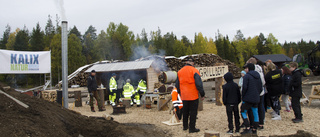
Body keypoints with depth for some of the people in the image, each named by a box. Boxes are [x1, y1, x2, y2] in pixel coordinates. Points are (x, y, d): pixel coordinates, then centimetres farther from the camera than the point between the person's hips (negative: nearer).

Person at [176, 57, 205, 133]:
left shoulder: (180, 71, 5)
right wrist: (202, 95, -7)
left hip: (184, 96, 5)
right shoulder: (194, 71, -12)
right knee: (193, 112, 4)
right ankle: (192, 128, 7)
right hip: (193, 96, -5)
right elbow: (199, 84, -15)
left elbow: (177, 85, 13)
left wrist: (180, 92, 28)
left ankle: (185, 126, 31)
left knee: (185, 111, 19)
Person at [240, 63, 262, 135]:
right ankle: (254, 130, 17)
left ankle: (248, 128, -8)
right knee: (255, 113, 12)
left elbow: (244, 87, -15)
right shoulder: (258, 76, 12)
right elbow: (261, 88, 14)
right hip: (256, 99, 7)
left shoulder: (246, 76, -10)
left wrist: (243, 96, -4)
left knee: (243, 112, 2)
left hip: (248, 98, -7)